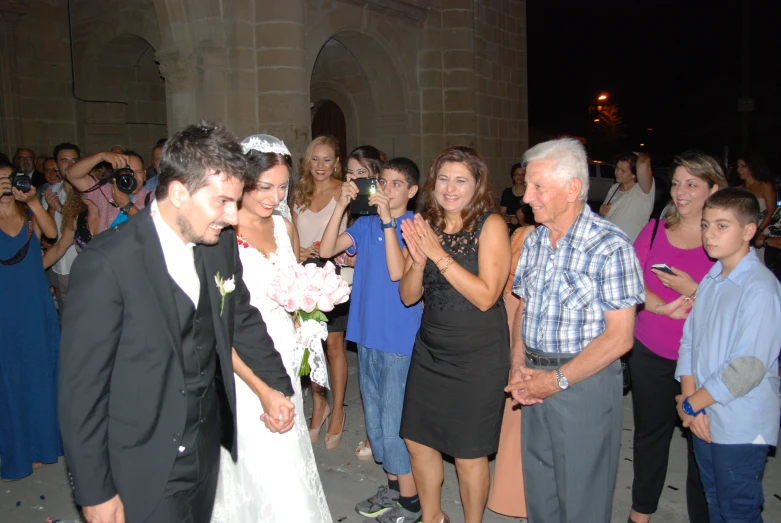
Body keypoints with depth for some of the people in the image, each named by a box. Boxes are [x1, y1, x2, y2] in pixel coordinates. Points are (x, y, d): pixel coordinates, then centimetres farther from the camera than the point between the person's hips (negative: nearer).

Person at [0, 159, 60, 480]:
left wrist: (32, 201, -27)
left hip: (38, 309, 3)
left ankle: (45, 440, 31)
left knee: (43, 373, 13)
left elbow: (51, 233, -15)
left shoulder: (29, 214, 3)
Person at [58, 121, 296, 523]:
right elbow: (81, 389, -17)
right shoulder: (107, 263, -22)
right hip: (145, 473, -6)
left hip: (206, 451, 6)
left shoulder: (222, 243, -4)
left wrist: (276, 387, 8)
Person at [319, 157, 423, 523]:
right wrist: (341, 205, -10)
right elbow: (326, 250, -3)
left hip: (400, 339, -6)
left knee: (393, 424, 0)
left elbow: (397, 271, -23)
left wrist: (388, 220, -23)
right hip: (367, 334, 6)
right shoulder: (366, 224, 6)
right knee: (374, 419, 17)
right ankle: (393, 486, 35)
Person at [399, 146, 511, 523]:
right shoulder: (426, 226, 4)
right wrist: (418, 259, -16)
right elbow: (408, 296, 3)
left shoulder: (490, 225, -11)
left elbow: (486, 296, -19)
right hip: (430, 348, 6)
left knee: (468, 453, 7)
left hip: (478, 354, -5)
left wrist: (439, 254, -23)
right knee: (417, 441, 15)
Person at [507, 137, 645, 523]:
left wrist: (558, 380, -16)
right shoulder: (534, 241, 7)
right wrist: (518, 366, 0)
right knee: (538, 491, 19)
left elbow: (619, 336, -17)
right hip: (536, 382, 6)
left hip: (586, 384, -6)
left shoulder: (610, 246, -16)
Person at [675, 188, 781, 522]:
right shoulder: (711, 279, 6)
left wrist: (691, 405, -13)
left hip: (741, 426, -7)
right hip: (705, 418, 7)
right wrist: (690, 399, -5)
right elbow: (689, 339, 7)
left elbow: (749, 367, -23)